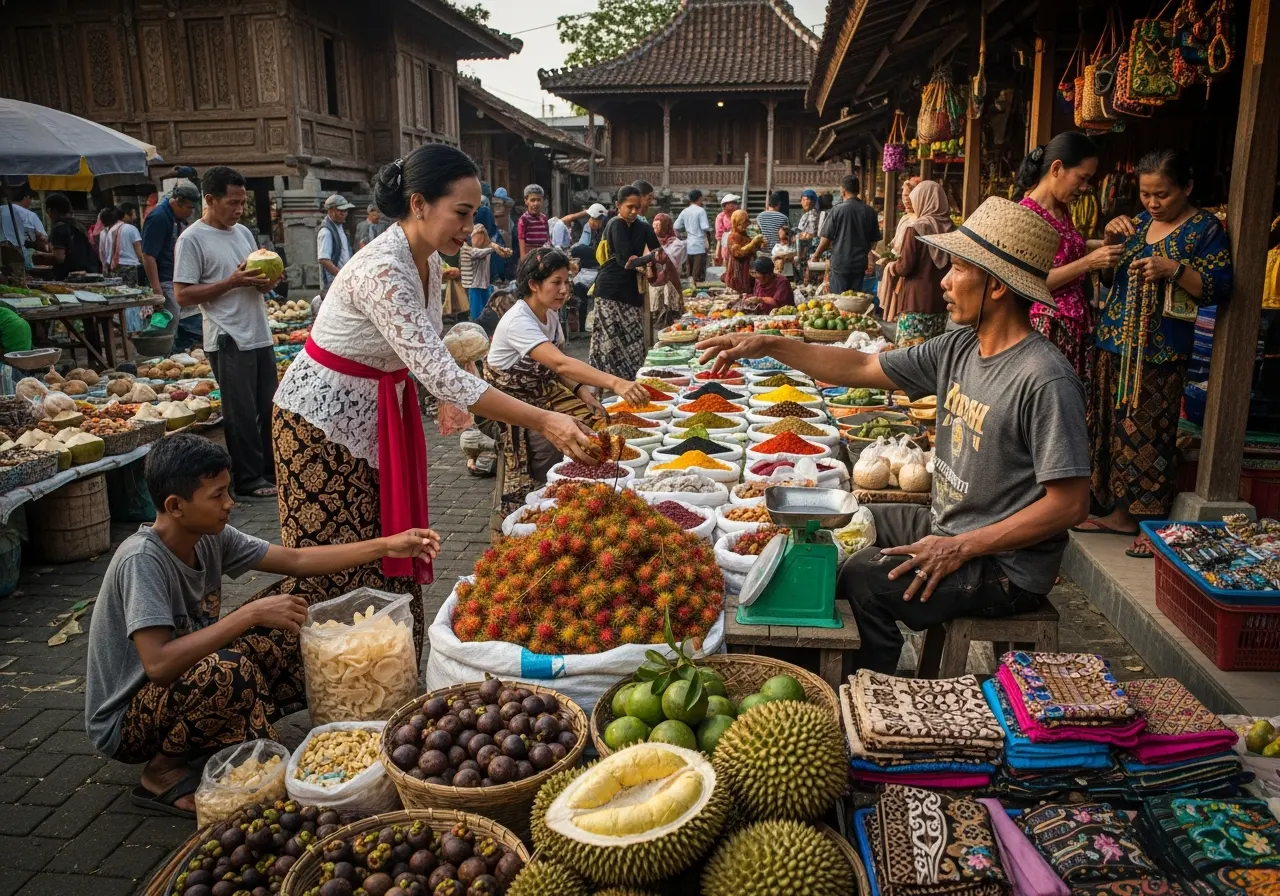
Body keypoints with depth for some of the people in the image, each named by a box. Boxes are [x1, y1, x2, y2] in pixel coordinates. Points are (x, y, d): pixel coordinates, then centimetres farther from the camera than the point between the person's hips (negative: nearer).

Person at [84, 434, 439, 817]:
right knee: (227, 671, -34)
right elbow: (160, 664, -38)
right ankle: (163, 772, -7)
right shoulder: (141, 560, -28)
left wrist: (387, 546, -6)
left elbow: (298, 560, -1)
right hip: (123, 724, -8)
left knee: (280, 637, -5)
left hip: (179, 688, 8)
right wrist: (251, 614, -36)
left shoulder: (211, 537, -6)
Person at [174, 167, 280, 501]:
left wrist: (265, 282, -2)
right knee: (242, 415, -1)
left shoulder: (243, 233, 14)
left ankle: (272, 472, 23)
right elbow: (183, 296, -11)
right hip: (229, 341, -7)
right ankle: (249, 481, 10)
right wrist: (232, 282, -17)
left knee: (270, 409, 12)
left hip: (261, 336, 7)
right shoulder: (192, 239, -7)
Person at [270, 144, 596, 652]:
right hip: (325, 417, -8)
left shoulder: (428, 261, -2)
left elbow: (430, 358, 8)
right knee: (338, 566, 1)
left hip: (379, 411, 8)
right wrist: (543, 422, -37)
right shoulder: (382, 271, -30)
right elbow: (439, 376, -36)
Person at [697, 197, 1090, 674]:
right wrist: (769, 345, -1)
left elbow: (1070, 504, -23)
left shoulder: (1045, 380, -24)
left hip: (1006, 564, -8)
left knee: (862, 581, -21)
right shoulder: (958, 347, 1)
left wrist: (962, 547, -23)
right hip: (947, 526, 9)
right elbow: (860, 368, 5)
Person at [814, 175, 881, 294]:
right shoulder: (869, 211, 0)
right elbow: (874, 240, 7)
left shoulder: (837, 210, -11)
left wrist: (816, 254, 8)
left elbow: (826, 238, -9)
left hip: (840, 263, -3)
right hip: (860, 264, 3)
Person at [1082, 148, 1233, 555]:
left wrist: (1174, 269, -24)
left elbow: (1219, 289, -9)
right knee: (1114, 427, 9)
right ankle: (1121, 512, 20)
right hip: (1114, 342, 6)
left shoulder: (1206, 228, -3)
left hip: (1159, 351, -6)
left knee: (1150, 433, -6)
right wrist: (1111, 239, 0)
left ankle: (1155, 525, 4)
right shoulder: (1138, 222, 14)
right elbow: (1109, 274, 18)